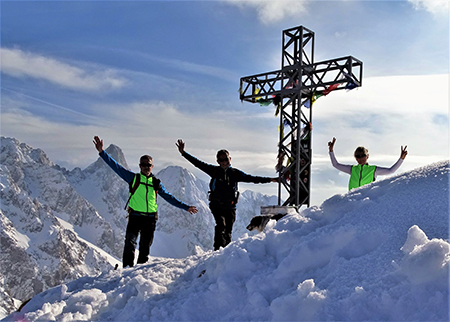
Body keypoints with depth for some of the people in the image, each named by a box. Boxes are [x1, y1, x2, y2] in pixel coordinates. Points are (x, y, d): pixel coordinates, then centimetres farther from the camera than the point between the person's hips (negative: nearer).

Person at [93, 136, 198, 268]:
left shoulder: (156, 183, 12)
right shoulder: (133, 178, 4)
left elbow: (169, 197, 20)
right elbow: (116, 167, -2)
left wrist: (185, 207, 18)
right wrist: (102, 152, -12)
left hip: (150, 219, 3)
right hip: (135, 217, -3)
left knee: (145, 247, 7)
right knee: (130, 243, -18)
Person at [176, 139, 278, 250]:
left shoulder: (236, 173, 4)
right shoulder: (214, 171, 2)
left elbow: (252, 178, 4)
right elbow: (198, 163, 0)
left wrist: (269, 179, -3)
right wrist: (183, 153, -6)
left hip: (230, 207, 2)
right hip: (216, 205, -1)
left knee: (228, 232, 4)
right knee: (221, 225, -23)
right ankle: (218, 249, -23)